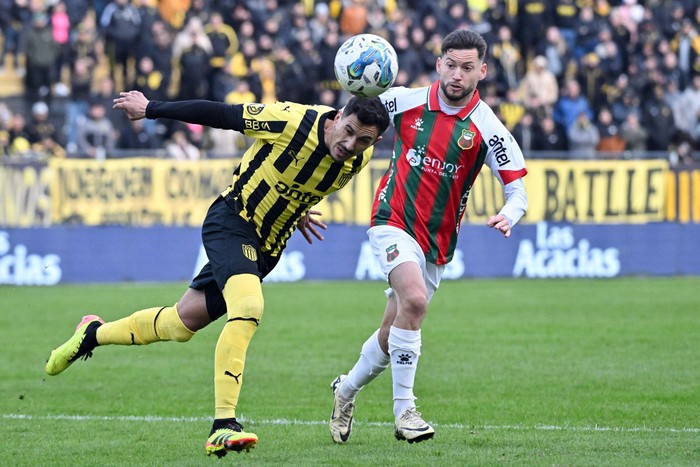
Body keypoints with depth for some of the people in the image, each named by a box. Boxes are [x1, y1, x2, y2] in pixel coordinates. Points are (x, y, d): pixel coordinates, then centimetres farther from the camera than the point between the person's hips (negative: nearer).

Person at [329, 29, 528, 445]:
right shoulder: (404, 102, -4)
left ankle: (347, 390, 40)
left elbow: (518, 190, -10)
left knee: (393, 333, 11)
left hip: (437, 243, 2)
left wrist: (509, 216, -30)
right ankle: (404, 410, -22)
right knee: (414, 299, -29)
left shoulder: (487, 129, -8)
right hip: (393, 222, -2)